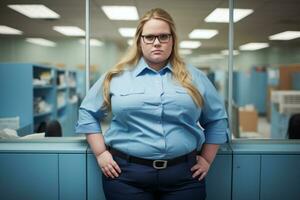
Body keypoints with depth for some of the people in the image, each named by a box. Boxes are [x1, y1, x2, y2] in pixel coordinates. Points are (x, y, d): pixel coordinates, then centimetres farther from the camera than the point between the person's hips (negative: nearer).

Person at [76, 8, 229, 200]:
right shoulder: (117, 76, 3)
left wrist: (207, 159, 8)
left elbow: (217, 119, 14)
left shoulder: (194, 77, 7)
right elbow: (88, 113, 10)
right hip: (126, 174, -1)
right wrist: (101, 153, 2)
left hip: (183, 175, 1)